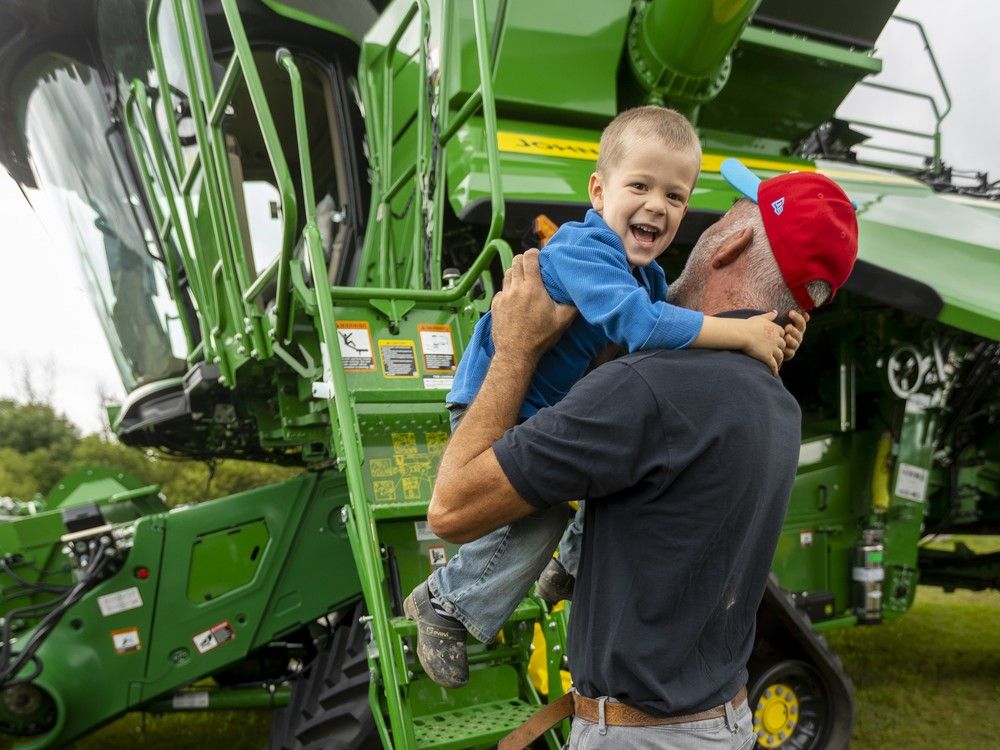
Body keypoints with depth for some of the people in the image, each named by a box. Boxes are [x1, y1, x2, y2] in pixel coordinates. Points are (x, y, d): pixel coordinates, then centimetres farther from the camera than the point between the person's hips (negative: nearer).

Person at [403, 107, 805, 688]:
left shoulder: (648, 273, 1)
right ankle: (444, 603, 8)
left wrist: (770, 340, -12)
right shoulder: (585, 248, -30)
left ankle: (572, 569, 39)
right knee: (538, 517, -19)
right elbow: (638, 323, -45)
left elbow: (680, 333, 3)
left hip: (564, 414, 9)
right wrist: (741, 334, -37)